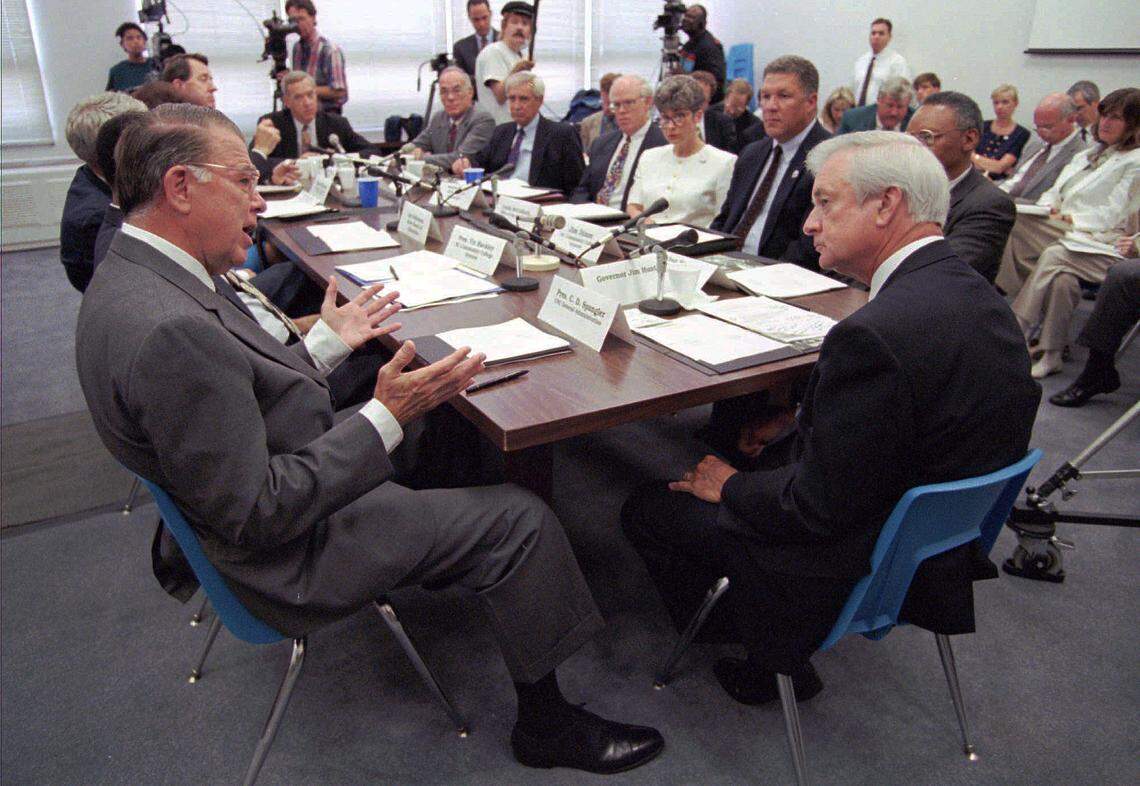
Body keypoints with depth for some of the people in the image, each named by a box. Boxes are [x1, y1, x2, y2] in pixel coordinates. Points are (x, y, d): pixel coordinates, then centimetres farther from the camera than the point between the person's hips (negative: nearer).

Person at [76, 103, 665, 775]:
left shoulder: (133, 275, 0)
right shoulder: (170, 329, -32)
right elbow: (257, 516, -28)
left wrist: (332, 343, 9)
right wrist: (387, 418, -27)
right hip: (292, 555, -10)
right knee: (520, 520, -6)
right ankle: (546, 722, 16)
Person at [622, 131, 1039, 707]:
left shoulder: (876, 335, -33)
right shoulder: (979, 298, -3)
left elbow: (820, 506, -26)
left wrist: (731, 487, -9)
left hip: (852, 564, -9)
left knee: (645, 509, 4)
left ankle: (768, 660, 20)